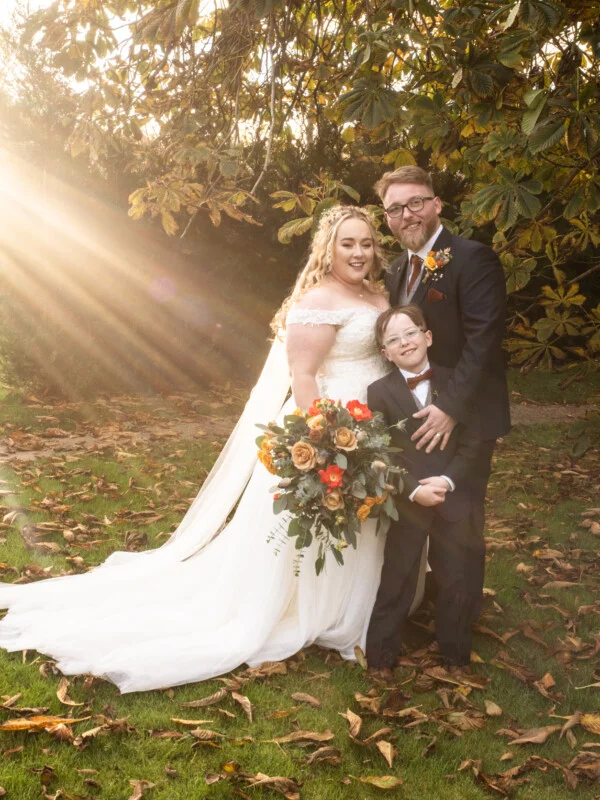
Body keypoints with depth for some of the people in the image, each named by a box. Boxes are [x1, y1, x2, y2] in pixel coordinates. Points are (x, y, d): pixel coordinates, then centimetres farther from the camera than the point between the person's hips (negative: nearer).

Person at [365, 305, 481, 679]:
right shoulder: (380, 392, -5)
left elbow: (471, 442, -1)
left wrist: (448, 480, -15)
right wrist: (415, 490, -19)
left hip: (454, 501, 2)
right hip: (406, 504, -2)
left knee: (456, 581, 11)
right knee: (397, 583, 8)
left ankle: (455, 654, 30)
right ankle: (382, 656, 23)